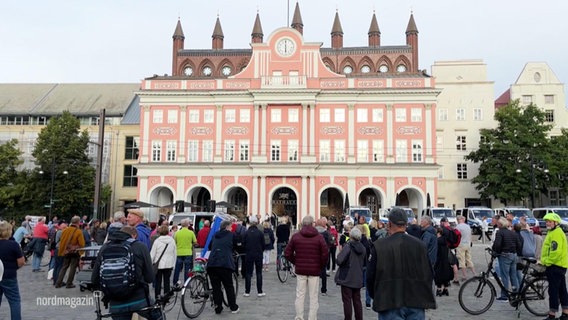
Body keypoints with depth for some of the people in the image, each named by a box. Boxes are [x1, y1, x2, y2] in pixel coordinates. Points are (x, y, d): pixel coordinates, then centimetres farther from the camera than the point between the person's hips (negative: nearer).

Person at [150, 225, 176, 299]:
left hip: (159, 265, -2)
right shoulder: (172, 240, 0)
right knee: (167, 281, 9)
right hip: (169, 265, 2)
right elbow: (175, 253, 6)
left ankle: (157, 297, 9)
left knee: (158, 282, 7)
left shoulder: (157, 241, -9)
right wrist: (173, 264, 14)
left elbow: (152, 254, -6)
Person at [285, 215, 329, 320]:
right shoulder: (319, 237, -7)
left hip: (300, 270, 2)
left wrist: (295, 262, 11)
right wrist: (321, 265, 4)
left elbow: (287, 253, -1)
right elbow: (325, 254, -12)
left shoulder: (295, 236, -1)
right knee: (313, 297, 7)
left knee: (300, 295, 11)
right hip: (314, 271, -1)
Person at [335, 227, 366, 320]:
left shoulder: (348, 247, -18)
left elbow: (339, 261, -23)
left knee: (347, 300, 3)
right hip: (358, 279, 6)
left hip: (347, 278, -6)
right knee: (357, 300, 15)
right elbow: (364, 263, 15)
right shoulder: (363, 248, 2)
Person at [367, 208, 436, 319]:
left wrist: (376, 297, 15)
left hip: (389, 303, -3)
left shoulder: (379, 246, -8)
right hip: (416, 302, 3)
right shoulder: (419, 244, 0)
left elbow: (370, 276, -3)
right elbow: (429, 275, 6)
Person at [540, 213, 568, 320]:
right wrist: (543, 261, 18)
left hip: (555, 266, -11)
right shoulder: (553, 232, 18)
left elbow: (556, 252, -24)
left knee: (553, 290, -7)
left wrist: (546, 262, -17)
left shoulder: (556, 233, -15)